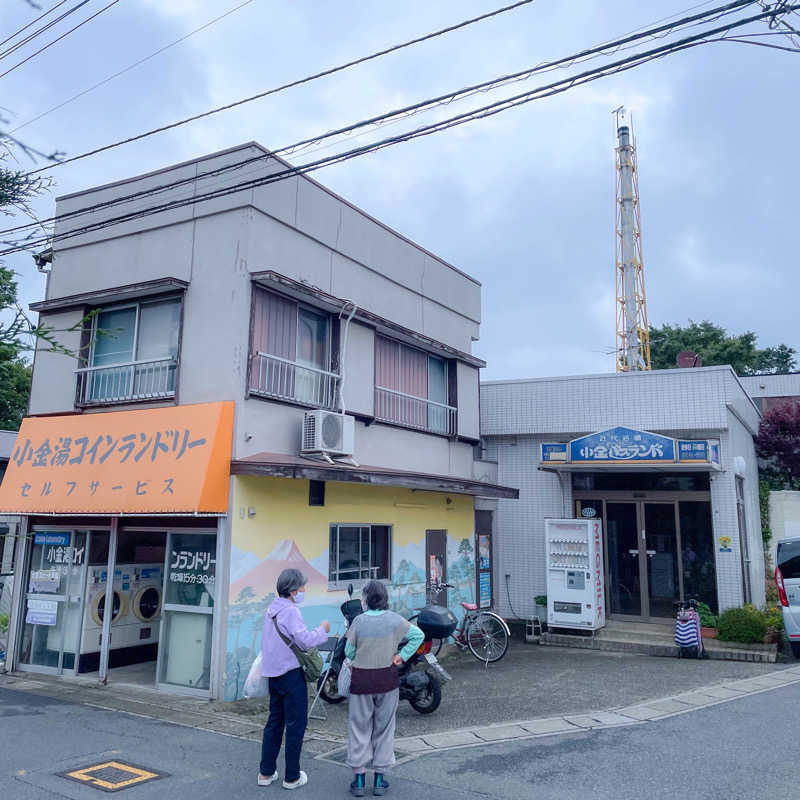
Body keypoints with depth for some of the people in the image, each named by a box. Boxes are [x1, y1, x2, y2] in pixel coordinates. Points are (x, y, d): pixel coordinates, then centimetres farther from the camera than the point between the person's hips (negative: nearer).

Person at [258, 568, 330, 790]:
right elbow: (305, 641, -22)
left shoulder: (271, 610, 10)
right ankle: (292, 777, 10)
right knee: (295, 725, 2)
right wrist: (323, 630, -6)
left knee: (274, 722, 17)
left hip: (273, 674, 9)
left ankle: (266, 773, 22)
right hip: (291, 674, -9)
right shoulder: (290, 611, -18)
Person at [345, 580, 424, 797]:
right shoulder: (395, 620, -6)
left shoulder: (359, 621, -12)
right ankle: (380, 778, 20)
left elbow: (349, 652, -4)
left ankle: (359, 779, 17)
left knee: (359, 728, 11)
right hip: (387, 678, 2)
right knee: (384, 728, 14)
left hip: (361, 679, -2)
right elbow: (418, 635, -2)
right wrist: (402, 655, 0)